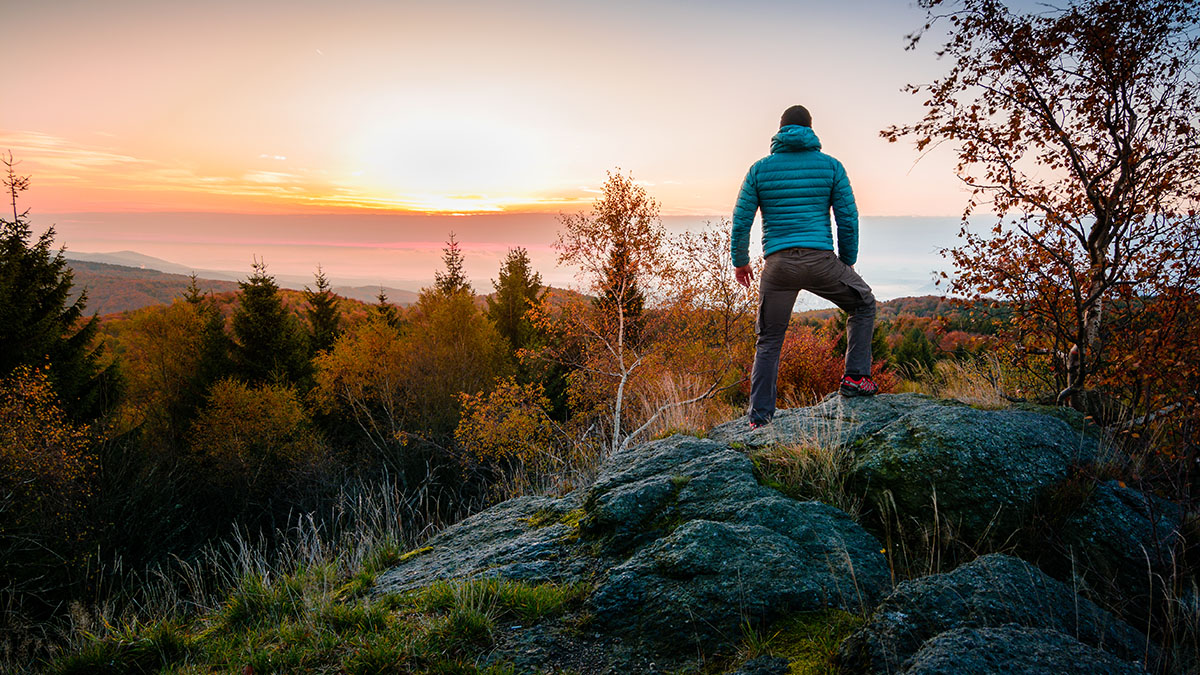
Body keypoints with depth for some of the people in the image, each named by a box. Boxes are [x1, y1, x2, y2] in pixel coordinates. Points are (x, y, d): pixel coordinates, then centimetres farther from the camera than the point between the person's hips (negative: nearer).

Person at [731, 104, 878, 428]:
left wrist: (740, 262, 16)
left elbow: (741, 221, 4)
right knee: (863, 304, 25)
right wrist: (848, 262, 16)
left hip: (778, 265, 1)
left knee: (769, 342, 11)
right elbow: (848, 218, 4)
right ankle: (856, 377, 16)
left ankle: (760, 416, 9)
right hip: (821, 260, -1)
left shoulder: (759, 169, 8)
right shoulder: (830, 165, 6)